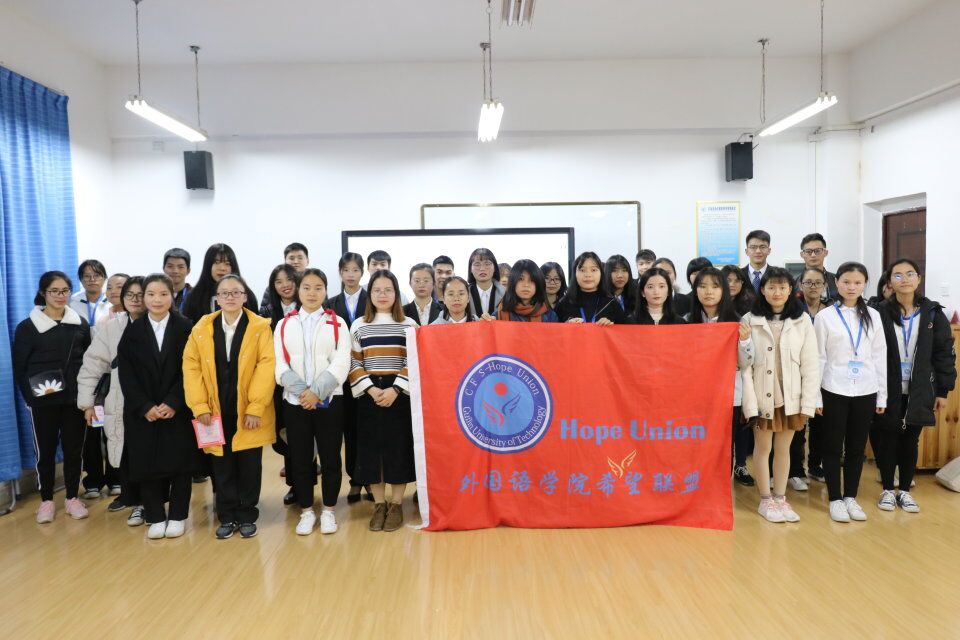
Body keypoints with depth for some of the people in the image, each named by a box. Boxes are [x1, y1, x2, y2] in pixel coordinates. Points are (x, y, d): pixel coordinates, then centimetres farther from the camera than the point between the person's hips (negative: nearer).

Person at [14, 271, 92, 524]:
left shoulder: (81, 324, 6)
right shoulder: (28, 327, -2)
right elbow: (19, 367, -1)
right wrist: (31, 395, -12)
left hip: (75, 399, 2)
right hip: (43, 401, -2)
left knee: (74, 449, 8)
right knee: (45, 451, 7)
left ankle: (72, 498, 22)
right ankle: (46, 500, 22)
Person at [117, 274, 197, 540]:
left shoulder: (186, 327, -1)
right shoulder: (133, 331, 4)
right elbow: (126, 374, 0)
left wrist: (173, 403, -15)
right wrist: (145, 406, -11)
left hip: (178, 410, -1)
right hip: (142, 412, 1)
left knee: (180, 461, 4)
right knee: (147, 463, 4)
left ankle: (177, 516, 17)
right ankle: (155, 517, 18)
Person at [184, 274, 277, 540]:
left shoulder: (260, 327, -5)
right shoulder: (202, 328, 3)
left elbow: (267, 367, -11)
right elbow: (191, 367, 0)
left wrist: (256, 407, -16)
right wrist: (200, 406, -8)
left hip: (249, 411, -2)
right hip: (216, 411, 2)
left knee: (249, 465, 7)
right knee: (222, 466, 9)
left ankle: (247, 516, 22)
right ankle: (227, 517, 22)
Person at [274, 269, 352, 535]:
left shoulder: (337, 323, 3)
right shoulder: (284, 325, 8)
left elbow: (341, 364, -6)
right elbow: (280, 365, 1)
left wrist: (316, 391, -16)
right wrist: (302, 391, -13)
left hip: (329, 400, -1)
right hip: (294, 401, 2)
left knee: (330, 457, 4)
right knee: (300, 458, 7)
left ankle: (328, 511, 19)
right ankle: (306, 511, 21)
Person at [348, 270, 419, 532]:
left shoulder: (408, 325, 2)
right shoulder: (359, 326, 6)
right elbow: (354, 364, 3)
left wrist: (395, 389, -14)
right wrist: (371, 389, -11)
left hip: (400, 393, -1)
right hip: (368, 395, 1)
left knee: (399, 447, 1)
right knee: (371, 447, 5)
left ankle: (396, 504, 15)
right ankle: (379, 504, 18)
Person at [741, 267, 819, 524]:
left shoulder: (802, 321, -2)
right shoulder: (749, 321, -6)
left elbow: (811, 365, -1)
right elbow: (744, 366, -8)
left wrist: (808, 404, -6)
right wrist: (750, 403, -13)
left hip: (790, 396, 2)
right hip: (762, 396, -1)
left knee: (783, 448, 13)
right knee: (762, 448, 10)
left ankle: (780, 498, 27)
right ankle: (766, 500, 23)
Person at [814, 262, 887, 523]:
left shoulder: (873, 316, 6)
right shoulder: (825, 316, -2)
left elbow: (880, 357, 7)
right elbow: (819, 358, -2)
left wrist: (882, 395, 5)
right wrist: (814, 395, -4)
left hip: (865, 392, 3)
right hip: (834, 391, -2)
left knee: (857, 447, 9)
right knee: (833, 446, 4)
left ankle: (851, 497, 22)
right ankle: (835, 499, 15)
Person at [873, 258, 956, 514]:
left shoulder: (933, 313, 0)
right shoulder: (880, 313, -7)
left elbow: (944, 352, 3)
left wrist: (943, 390, 1)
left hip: (919, 391, 2)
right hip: (887, 390, -2)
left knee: (910, 441, 11)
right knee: (886, 440, 7)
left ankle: (905, 490, 26)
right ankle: (888, 489, 23)